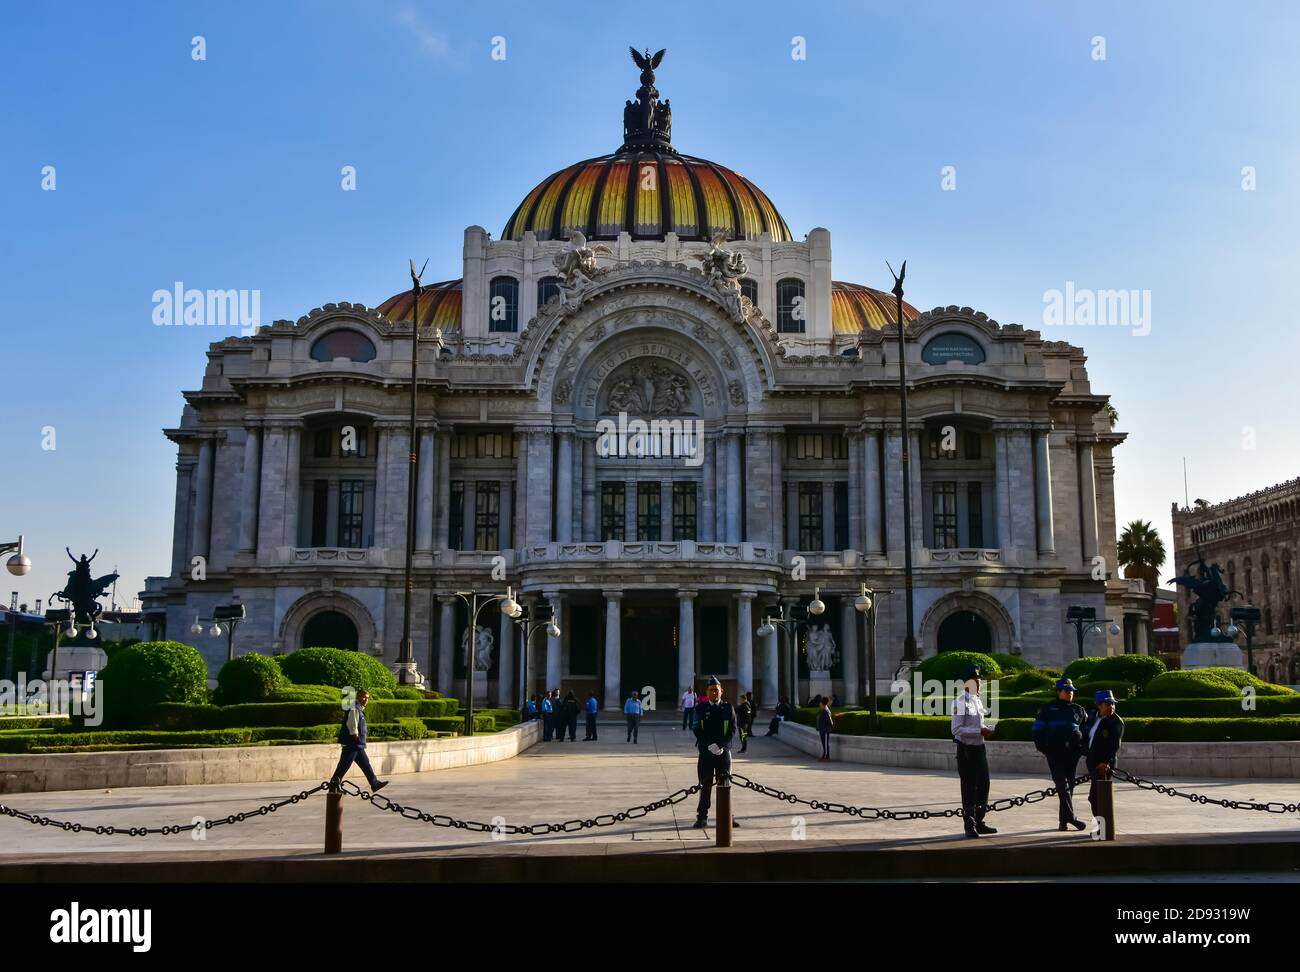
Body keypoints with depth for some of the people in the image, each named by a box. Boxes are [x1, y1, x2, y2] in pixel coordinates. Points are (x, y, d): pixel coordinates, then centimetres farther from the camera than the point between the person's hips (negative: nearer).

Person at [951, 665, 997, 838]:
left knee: (983, 785, 12)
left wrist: (986, 730, 1)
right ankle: (970, 826, 8)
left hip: (979, 748, 8)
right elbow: (956, 729, -20)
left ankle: (979, 822, 24)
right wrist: (979, 731, -22)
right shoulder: (960, 702, -14)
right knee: (969, 788, -1)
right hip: (966, 749, -8)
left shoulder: (978, 701, 13)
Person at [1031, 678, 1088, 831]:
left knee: (1069, 785, 5)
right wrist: (1041, 746, -2)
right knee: (1062, 784, -12)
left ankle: (1063, 820, 11)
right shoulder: (1048, 709, 8)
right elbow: (1037, 729, 8)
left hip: (1073, 753, 3)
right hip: (1055, 752, -3)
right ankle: (1071, 817, -18)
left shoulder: (1078, 710, 15)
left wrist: (1083, 747, 8)